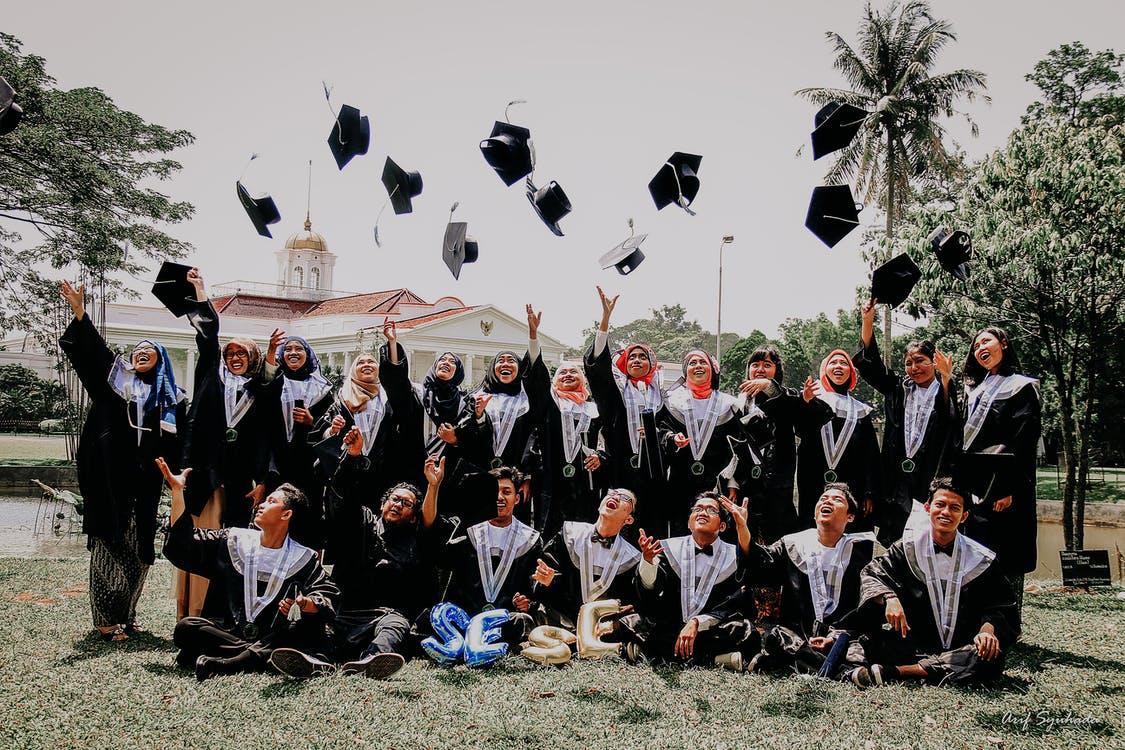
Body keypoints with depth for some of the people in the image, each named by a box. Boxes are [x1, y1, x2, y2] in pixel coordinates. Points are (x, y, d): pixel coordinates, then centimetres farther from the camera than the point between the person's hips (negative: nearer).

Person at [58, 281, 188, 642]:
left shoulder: (171, 398, 14)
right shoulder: (115, 379, 11)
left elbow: (179, 442, 8)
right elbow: (92, 351, -4)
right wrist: (79, 314, -18)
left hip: (144, 485, 2)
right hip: (110, 481, -2)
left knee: (138, 550, 6)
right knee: (108, 546, -2)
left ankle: (126, 615, 16)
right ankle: (107, 619, 3)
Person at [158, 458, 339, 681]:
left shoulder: (304, 559, 4)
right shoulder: (235, 541, 13)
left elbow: (329, 595, -8)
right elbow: (183, 547, 12)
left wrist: (307, 604, -32)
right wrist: (177, 490, 7)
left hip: (274, 636, -2)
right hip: (231, 632, 2)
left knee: (311, 629, -32)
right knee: (185, 628, -23)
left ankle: (222, 663, -37)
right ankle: (260, 656, -29)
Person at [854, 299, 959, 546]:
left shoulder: (946, 393, 3)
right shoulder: (898, 388, 12)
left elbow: (953, 425, -15)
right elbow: (871, 362, 6)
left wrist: (946, 379, -24)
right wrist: (868, 320, -5)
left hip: (932, 480, -3)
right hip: (897, 481, 3)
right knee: (893, 544, 3)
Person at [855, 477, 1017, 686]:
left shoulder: (980, 559, 6)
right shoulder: (908, 547, 4)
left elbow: (1000, 606, 5)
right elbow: (871, 574, -5)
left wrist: (987, 630, -18)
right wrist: (889, 598, -26)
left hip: (959, 650, 1)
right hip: (914, 643, -1)